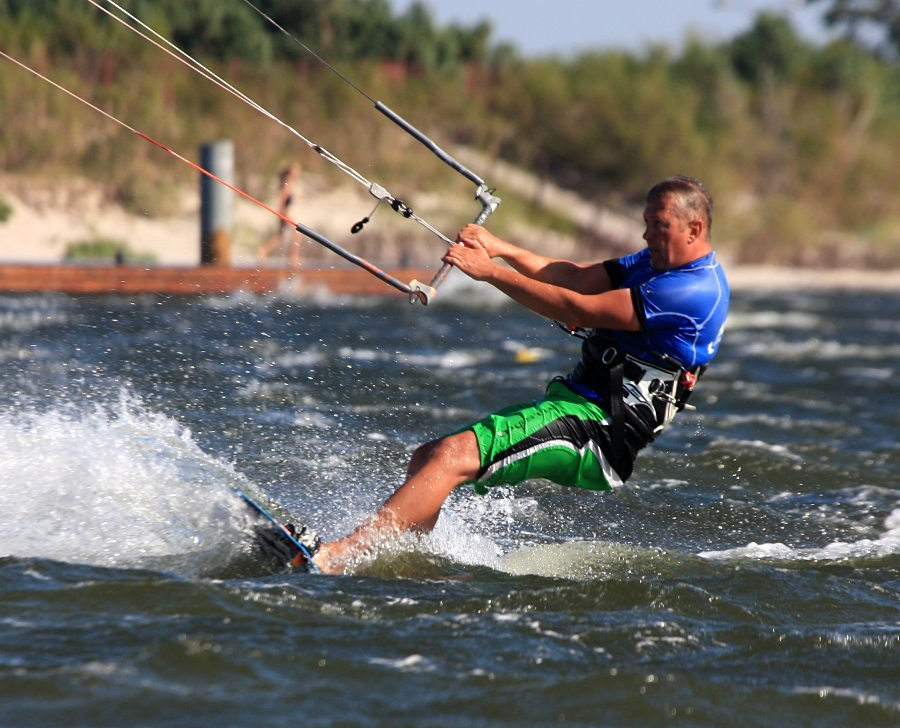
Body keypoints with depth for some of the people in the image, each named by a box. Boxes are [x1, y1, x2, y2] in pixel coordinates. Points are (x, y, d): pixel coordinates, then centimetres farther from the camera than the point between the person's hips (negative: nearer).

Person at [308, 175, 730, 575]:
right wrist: (499, 248, 0)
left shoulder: (695, 290, -16)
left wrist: (490, 271, -14)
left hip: (596, 431, -11)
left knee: (450, 456, -24)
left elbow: (577, 309, -18)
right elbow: (575, 277, 14)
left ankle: (335, 557, -30)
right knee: (425, 459, 7)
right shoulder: (655, 263, 16)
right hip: (574, 404, 11)